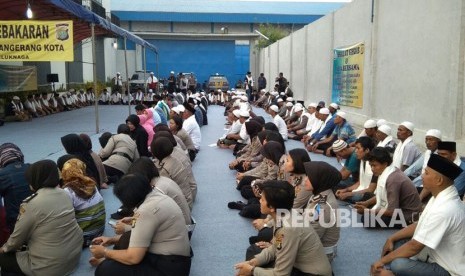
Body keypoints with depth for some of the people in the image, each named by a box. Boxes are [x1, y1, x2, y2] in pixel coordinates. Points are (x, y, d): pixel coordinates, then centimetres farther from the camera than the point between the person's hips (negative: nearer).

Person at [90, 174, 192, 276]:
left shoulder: (147, 210, -22)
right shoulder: (155, 196, 5)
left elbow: (133, 257, -19)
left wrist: (104, 252, -4)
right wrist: (113, 240, 17)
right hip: (173, 260, 10)